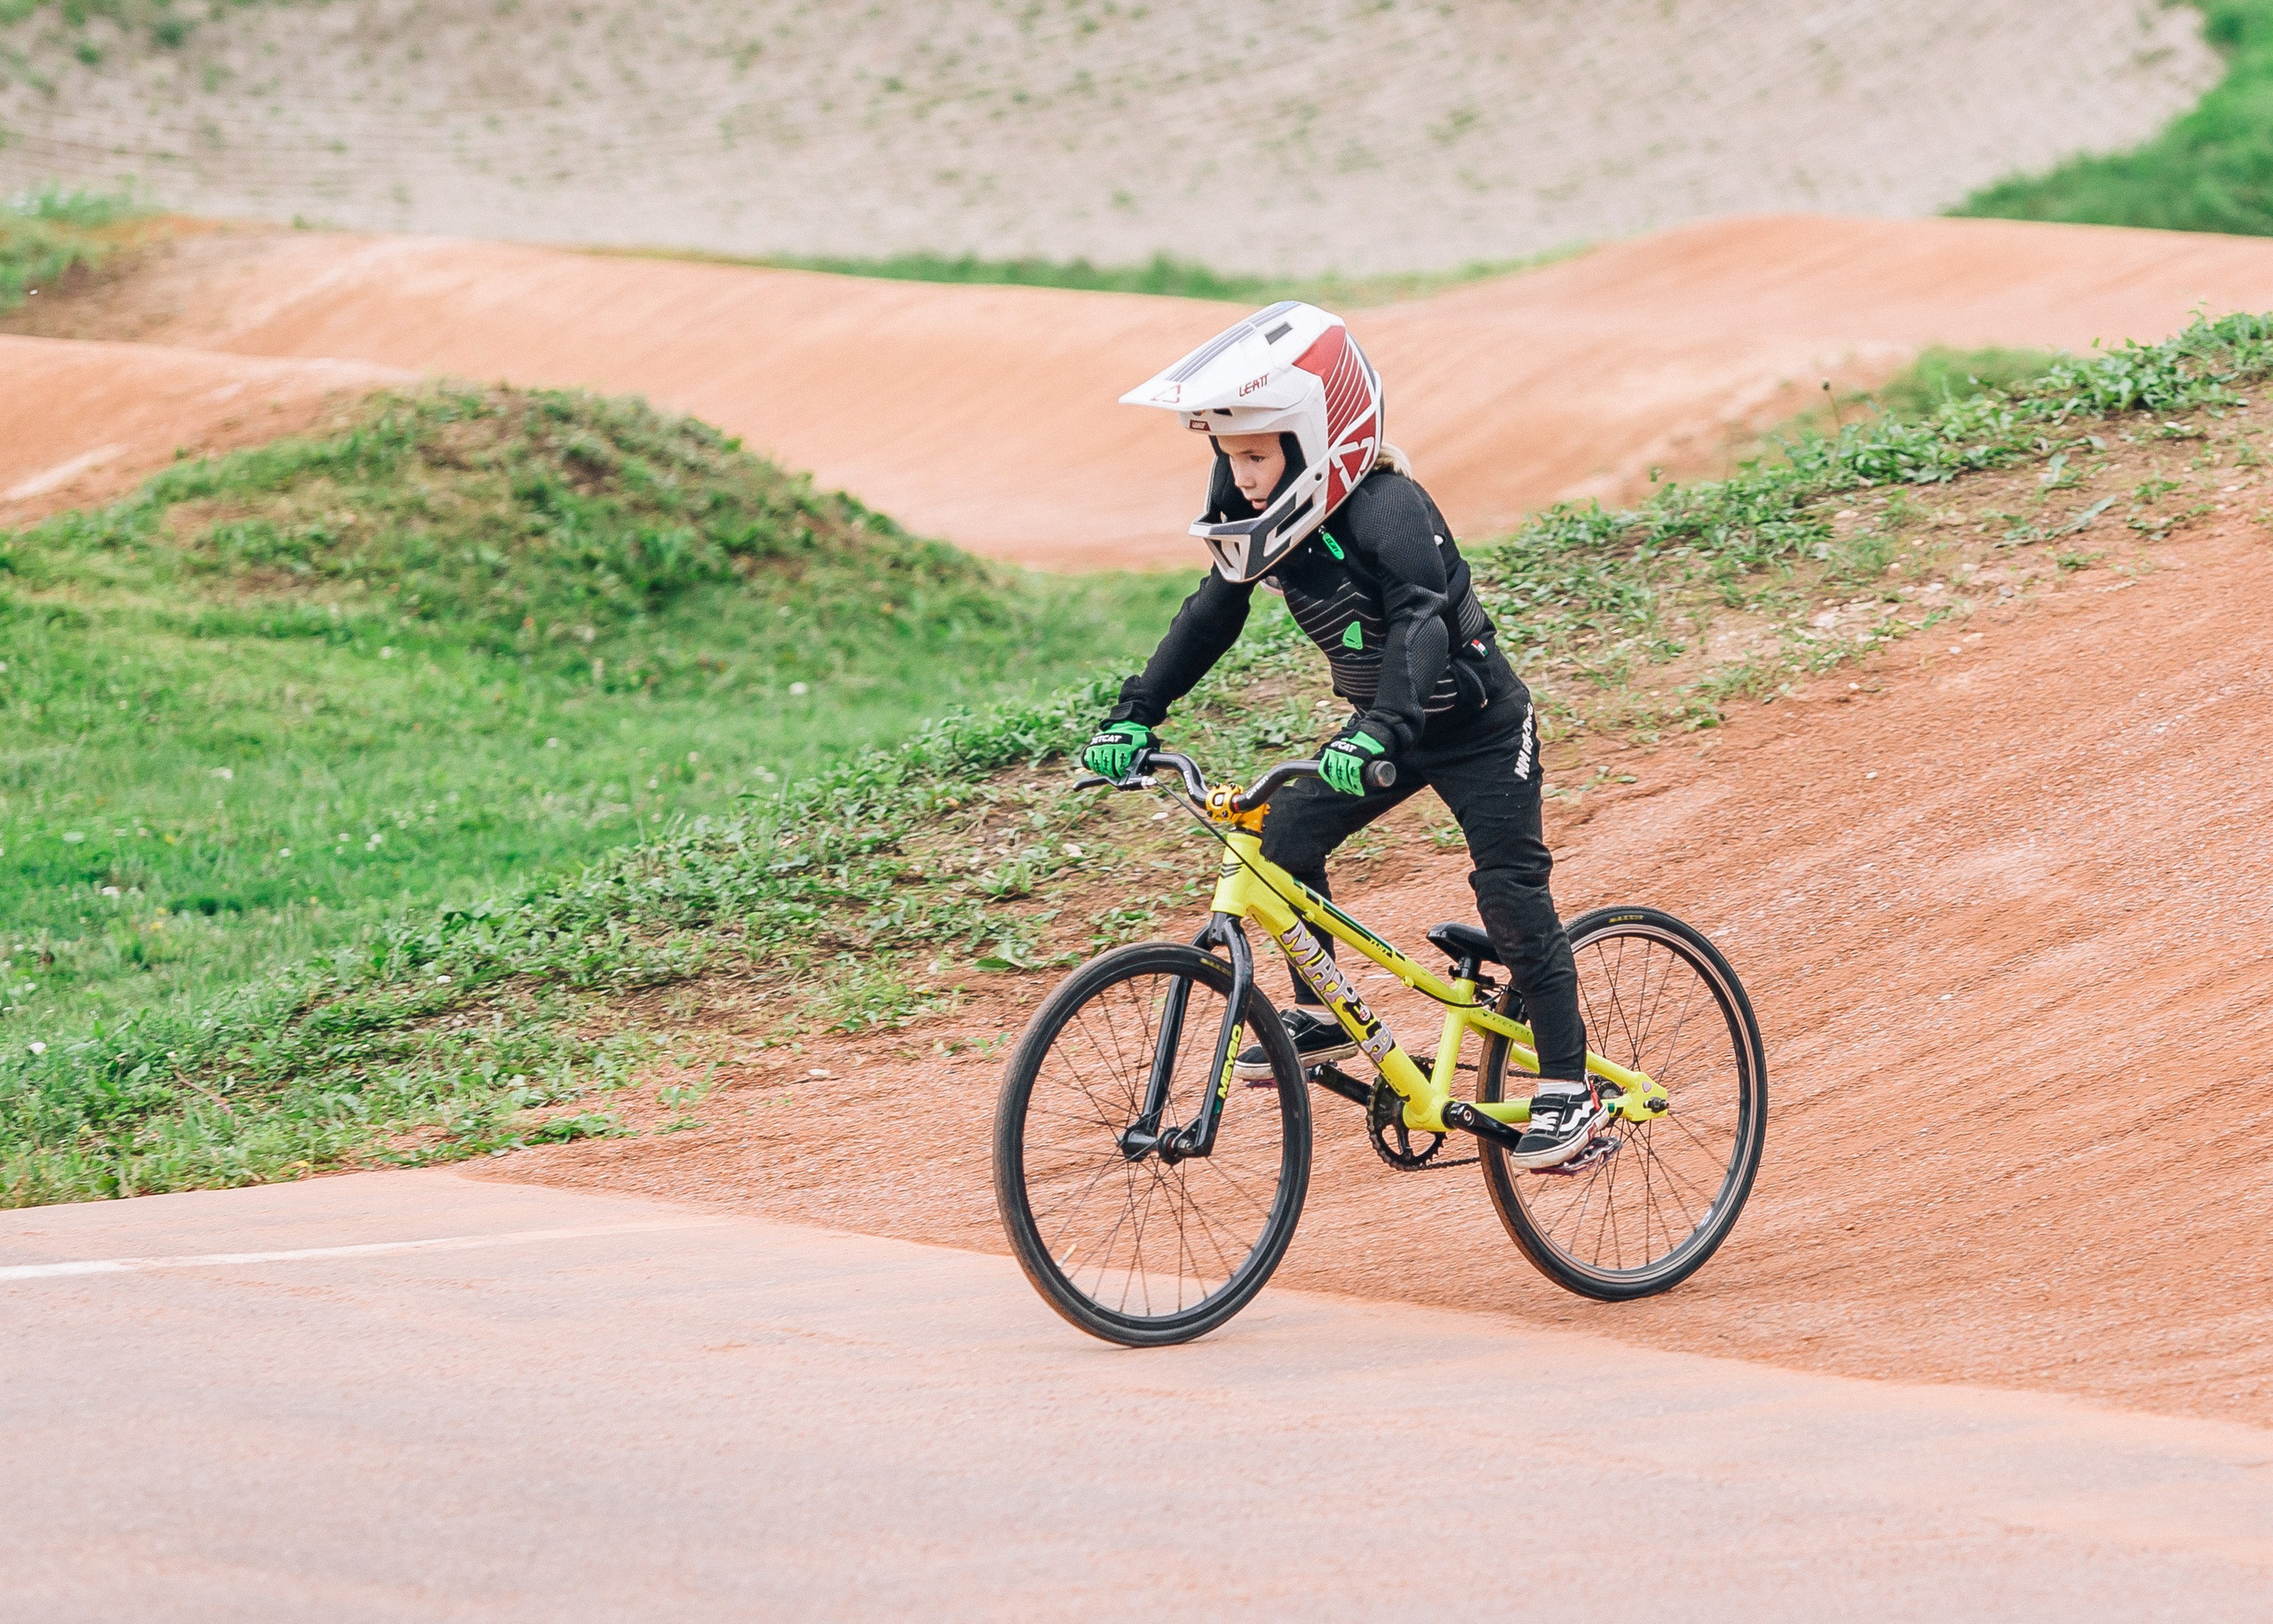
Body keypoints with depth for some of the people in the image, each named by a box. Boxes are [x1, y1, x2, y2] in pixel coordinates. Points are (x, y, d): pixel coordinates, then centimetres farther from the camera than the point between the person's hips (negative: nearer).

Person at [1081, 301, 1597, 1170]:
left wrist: (1382, 733, -55)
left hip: (1475, 724, -7)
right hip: (1383, 723, 7)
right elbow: (1212, 616, 0)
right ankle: (1321, 1017, 7)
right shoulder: (1272, 519, -6)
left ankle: (1570, 1088, -1)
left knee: (1509, 891, -9)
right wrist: (1133, 715, -8)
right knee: (1285, 834, -7)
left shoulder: (1388, 510, -29)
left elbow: (1422, 622, -41)